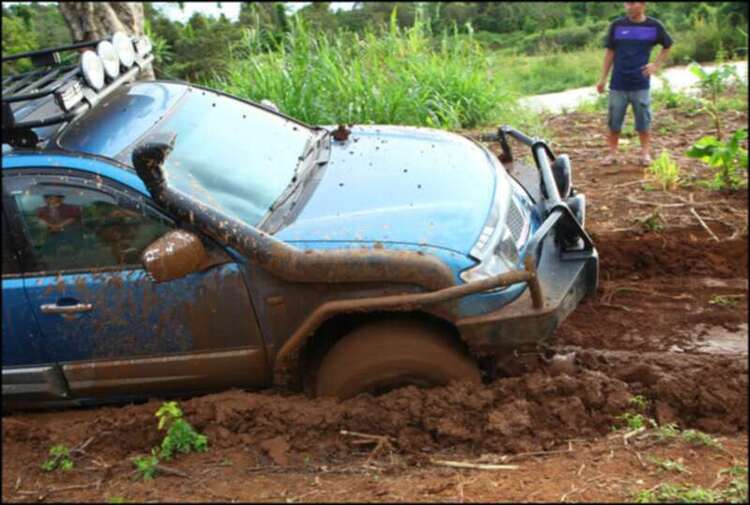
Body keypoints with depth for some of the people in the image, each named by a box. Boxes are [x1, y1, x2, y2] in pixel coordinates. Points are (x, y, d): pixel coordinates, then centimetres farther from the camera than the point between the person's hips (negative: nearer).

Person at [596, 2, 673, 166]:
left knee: (643, 122, 6)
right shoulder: (617, 25, -1)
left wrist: (656, 65, 2)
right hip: (618, 84, 1)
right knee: (614, 122, 6)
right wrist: (603, 78, 3)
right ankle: (612, 153, 18)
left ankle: (645, 153, 19)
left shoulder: (654, 26, -1)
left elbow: (667, 46, 15)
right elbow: (610, 52, 5)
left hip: (641, 84, -1)